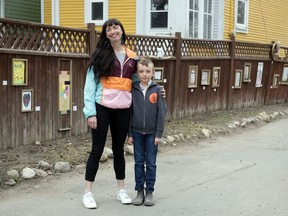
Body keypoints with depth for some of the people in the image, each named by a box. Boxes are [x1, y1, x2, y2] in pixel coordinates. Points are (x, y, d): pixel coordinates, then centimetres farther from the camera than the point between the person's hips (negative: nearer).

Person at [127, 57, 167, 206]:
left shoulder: (157, 89, -5)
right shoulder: (133, 90, -1)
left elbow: (162, 112, -5)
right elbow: (129, 112, 2)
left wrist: (159, 133, -9)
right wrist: (129, 134, 0)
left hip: (152, 132, -1)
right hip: (137, 132, 1)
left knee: (151, 163, 5)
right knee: (139, 162, 8)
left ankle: (149, 192, 14)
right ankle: (139, 191, 17)